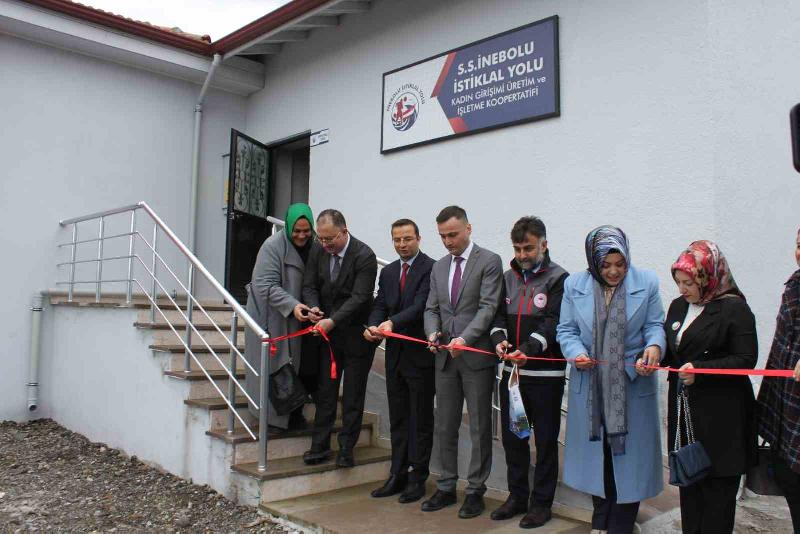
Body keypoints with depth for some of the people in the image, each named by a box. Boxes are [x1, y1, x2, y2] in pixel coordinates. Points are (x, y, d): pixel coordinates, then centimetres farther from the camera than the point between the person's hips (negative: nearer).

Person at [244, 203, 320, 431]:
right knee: (276, 364, 1)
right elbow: (266, 286, -18)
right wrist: (291, 305, -28)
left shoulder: (315, 247, 1)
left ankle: (294, 414, 24)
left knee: (297, 364, 9)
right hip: (273, 316, -5)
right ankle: (274, 417, 16)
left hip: (300, 319, 5)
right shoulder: (273, 246, -14)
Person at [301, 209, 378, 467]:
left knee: (353, 394, 5)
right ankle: (320, 445, 17)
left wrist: (332, 321, -28)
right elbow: (309, 285, 6)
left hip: (356, 334, -5)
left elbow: (360, 297, -22)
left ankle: (346, 448, 15)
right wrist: (314, 307, -15)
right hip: (327, 332, 5)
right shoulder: (318, 252, 0)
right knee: (325, 390, 8)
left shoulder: (364, 256, -18)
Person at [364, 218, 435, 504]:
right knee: (397, 419, 14)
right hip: (395, 354, 7)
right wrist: (373, 326, -13)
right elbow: (380, 306, 8)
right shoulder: (387, 272, 13)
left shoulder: (430, 268, -9)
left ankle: (418, 478, 16)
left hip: (420, 355, -6)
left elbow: (421, 306, -20)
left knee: (421, 420, 5)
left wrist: (392, 322, -34)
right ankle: (398, 476, 25)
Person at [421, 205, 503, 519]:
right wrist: (432, 332, -8)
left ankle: (475, 490, 17)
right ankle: (446, 487, 24)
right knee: (445, 427, 12)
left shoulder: (489, 262, -5)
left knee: (479, 428, 5)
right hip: (445, 358, 6)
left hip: (476, 357, -5)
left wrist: (464, 338, -25)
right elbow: (432, 308, 13)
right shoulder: (439, 267, 14)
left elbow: (488, 307, -13)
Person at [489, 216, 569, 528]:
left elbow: (553, 323, -16)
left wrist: (528, 349, -29)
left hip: (545, 374, -5)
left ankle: (542, 502, 20)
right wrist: (499, 339, -12)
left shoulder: (558, 278, -7)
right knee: (512, 437, 14)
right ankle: (517, 497, 29)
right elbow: (499, 315, 9)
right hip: (511, 371, 6)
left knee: (545, 440, 6)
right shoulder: (508, 277, 11)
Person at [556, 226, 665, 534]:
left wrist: (654, 346, -22)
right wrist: (577, 352, -19)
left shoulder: (646, 283, -3)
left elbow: (655, 325, -1)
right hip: (590, 386, 2)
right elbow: (566, 330, 1)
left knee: (628, 454, 6)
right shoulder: (574, 285, -1)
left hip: (633, 385, -1)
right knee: (596, 452, 15)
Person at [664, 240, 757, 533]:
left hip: (721, 414, -6)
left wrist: (700, 369, -21)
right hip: (684, 409, 6)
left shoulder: (734, 308, -9)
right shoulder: (678, 306, 11)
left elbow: (746, 360, -12)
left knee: (717, 487, 3)